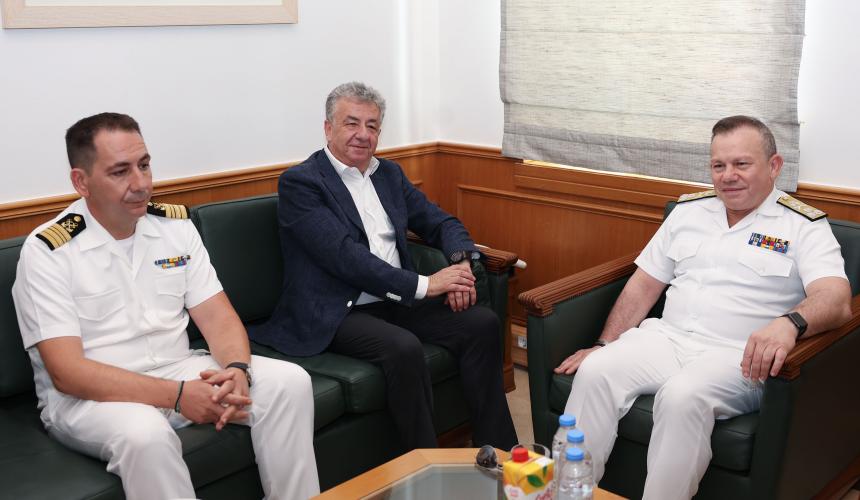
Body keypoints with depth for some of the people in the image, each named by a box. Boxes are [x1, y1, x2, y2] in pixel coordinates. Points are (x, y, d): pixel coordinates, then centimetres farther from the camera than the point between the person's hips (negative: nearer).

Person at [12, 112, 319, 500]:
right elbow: (67, 372, -19)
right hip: (88, 395, -4)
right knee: (145, 435, -38)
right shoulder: (47, 251, -12)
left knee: (290, 381, -15)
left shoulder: (176, 226, 3)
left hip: (177, 370, 5)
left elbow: (218, 317, 0)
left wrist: (237, 369, -23)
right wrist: (177, 396, -28)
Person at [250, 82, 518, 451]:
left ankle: (498, 452, -2)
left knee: (482, 322, -11)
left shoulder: (389, 174, 16)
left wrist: (461, 262, -7)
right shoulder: (299, 183, -7)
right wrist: (424, 284, -21)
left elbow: (441, 223, 17)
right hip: (338, 314, -7)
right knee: (403, 347, -33)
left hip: (397, 301, 7)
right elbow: (343, 255, -18)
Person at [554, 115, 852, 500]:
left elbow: (836, 300, -15)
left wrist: (789, 322, -37)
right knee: (595, 372, -23)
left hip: (738, 357, -4)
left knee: (682, 396, -35)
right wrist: (603, 346, 8)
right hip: (667, 337, 5)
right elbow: (643, 285, 17)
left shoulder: (804, 226, 1)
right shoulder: (689, 210, 16)